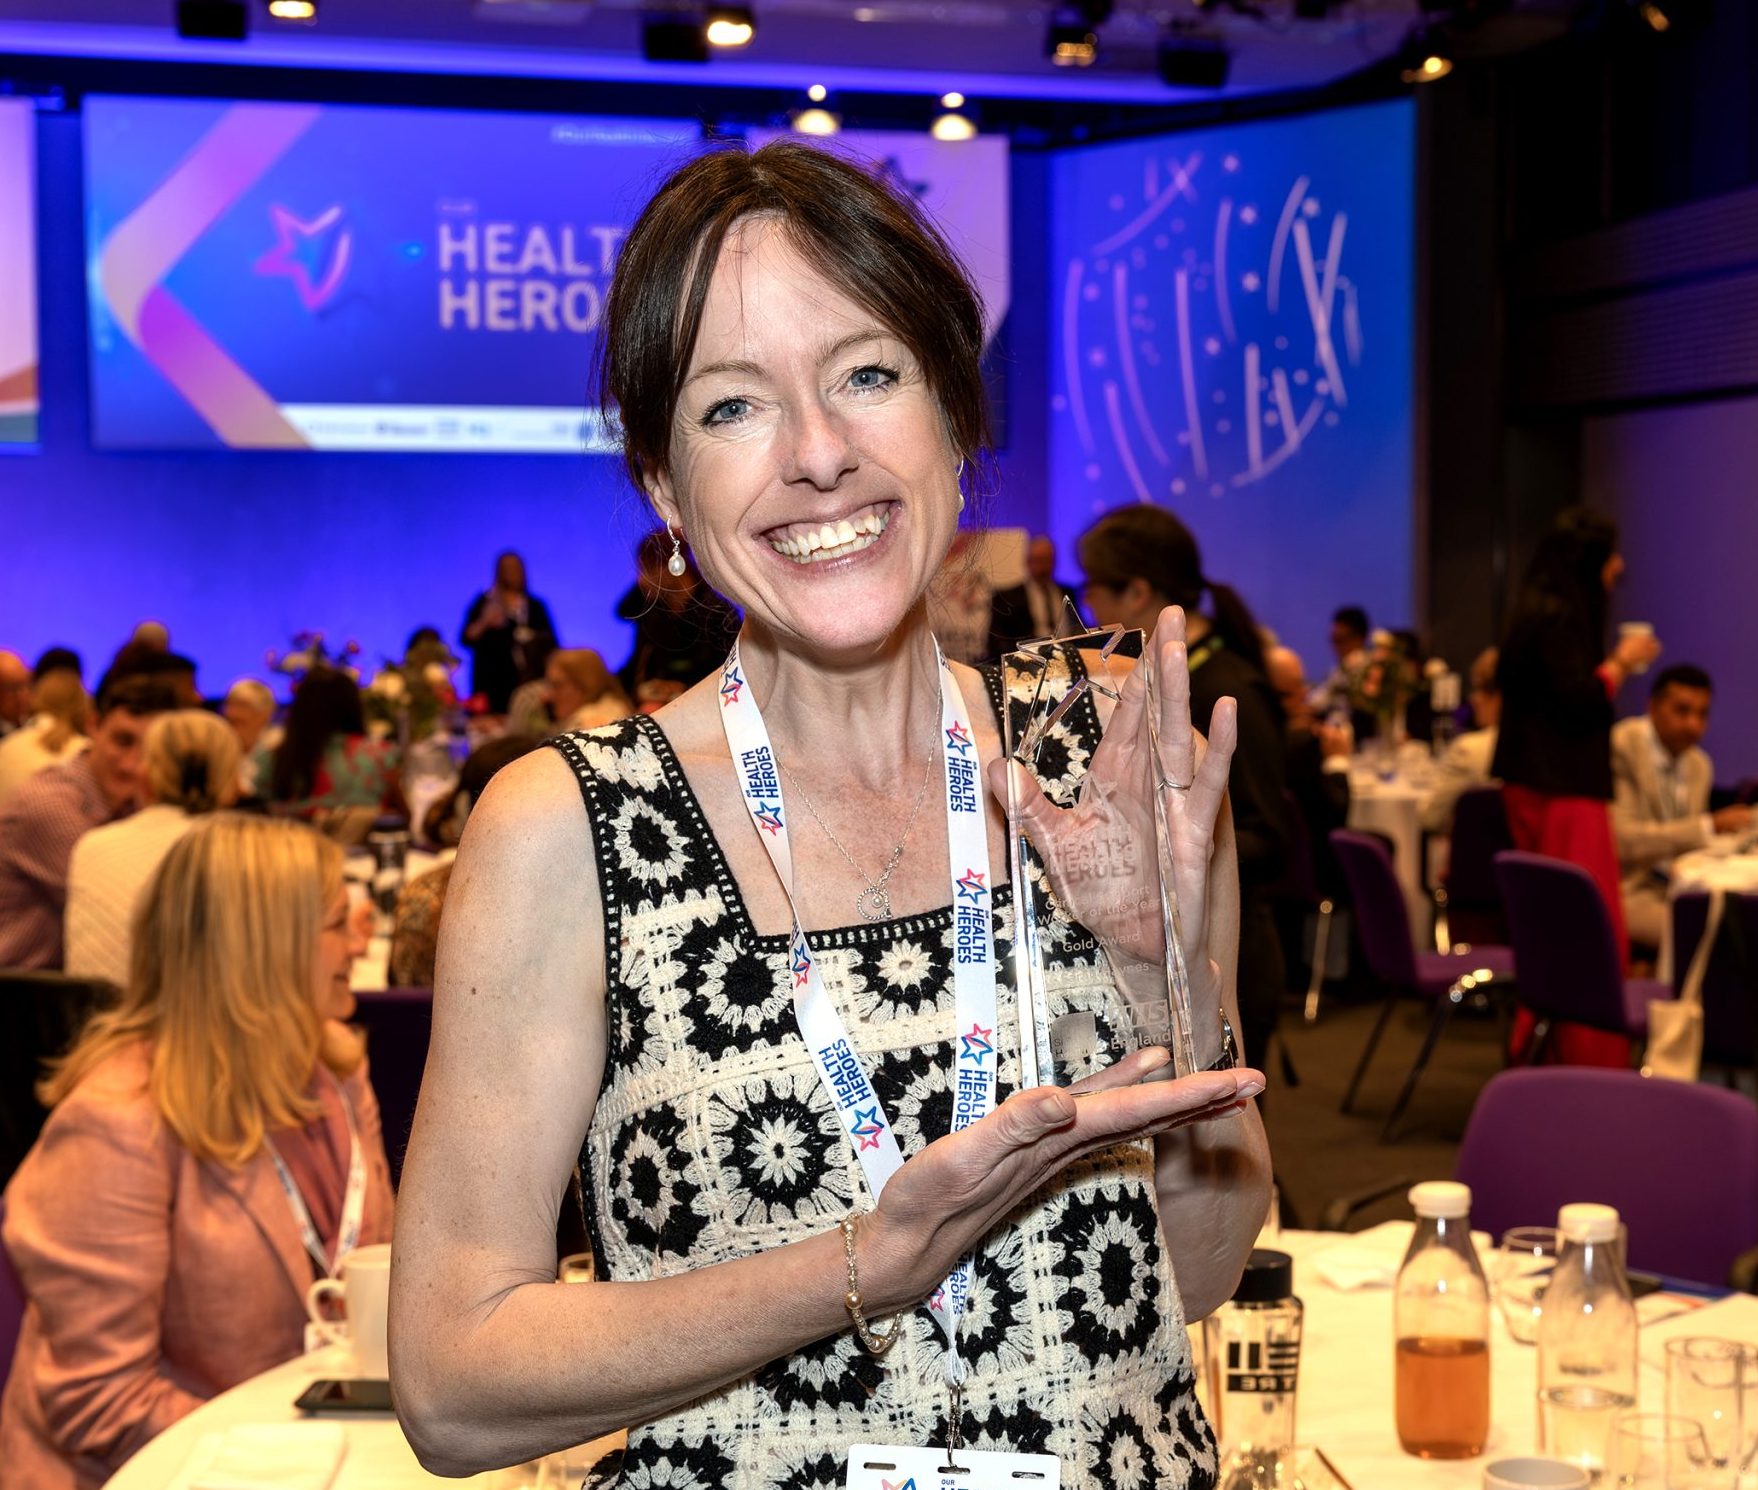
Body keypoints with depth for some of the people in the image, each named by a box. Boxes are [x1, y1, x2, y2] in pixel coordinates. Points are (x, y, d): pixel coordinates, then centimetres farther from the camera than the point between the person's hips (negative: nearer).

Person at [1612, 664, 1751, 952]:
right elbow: (1620, 839, -23)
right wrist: (1709, 826, -27)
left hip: (1677, 888, 8)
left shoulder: (1699, 765, 11)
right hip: (1628, 892, -8)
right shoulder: (1620, 747, -14)